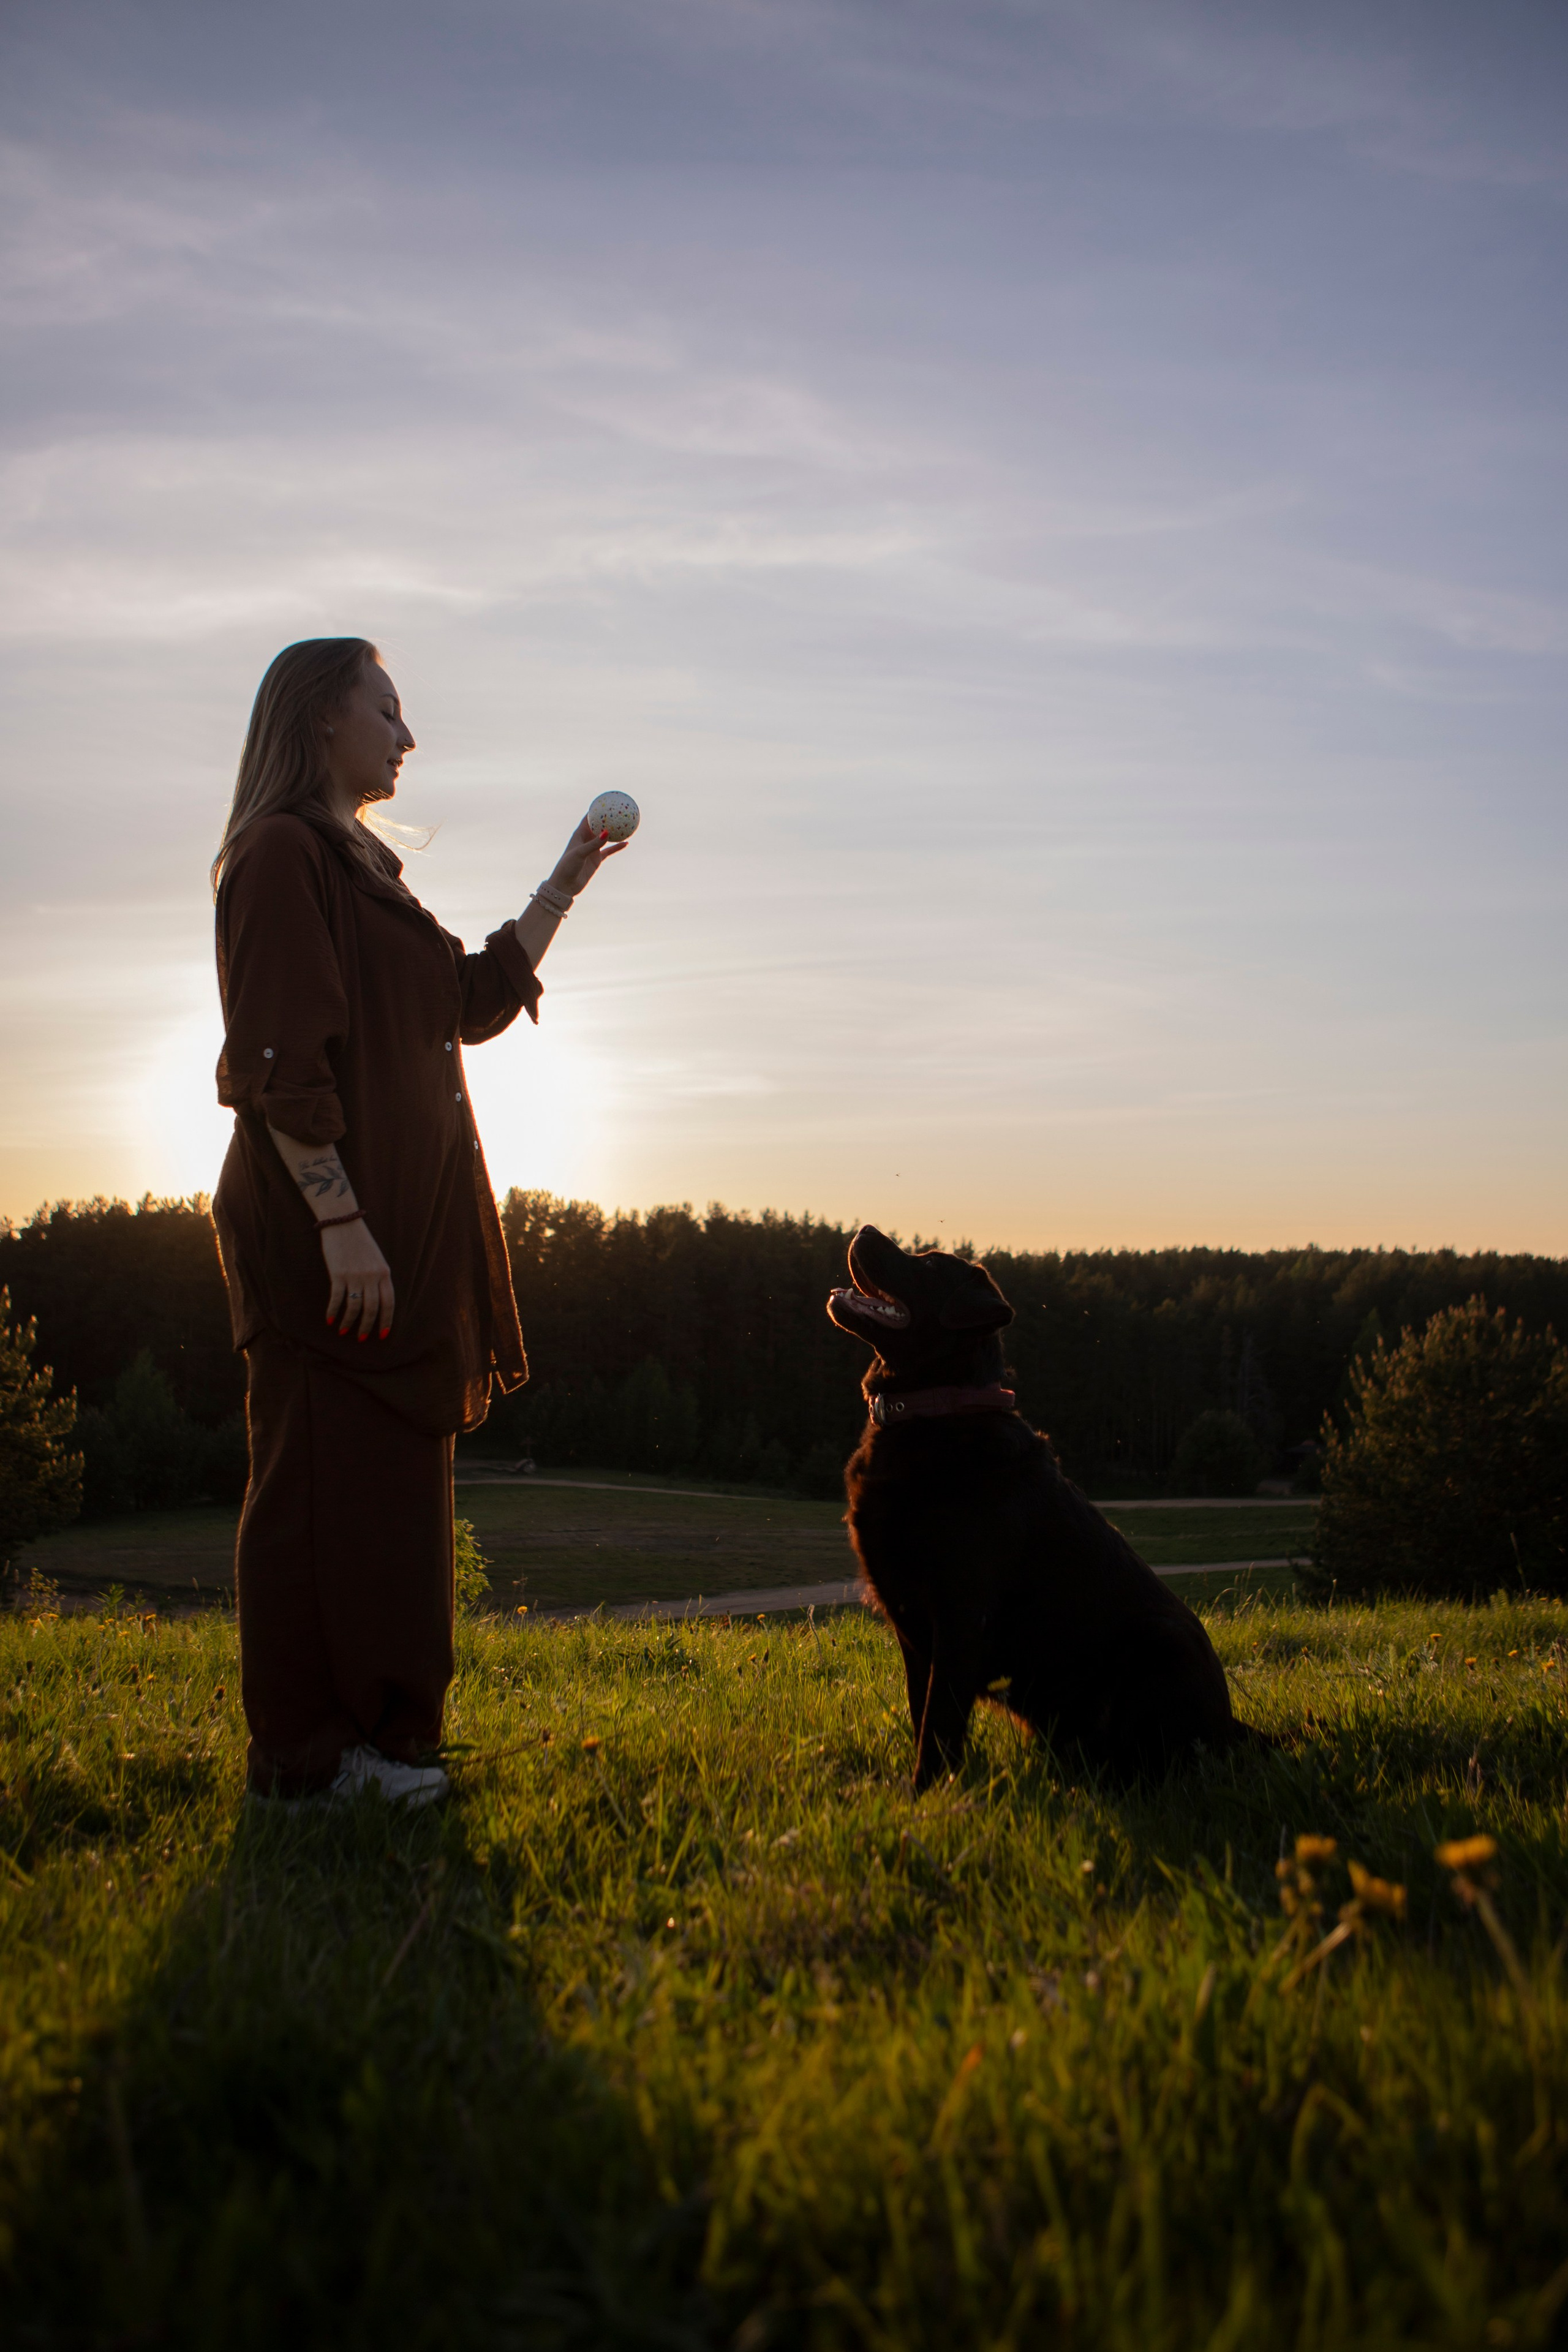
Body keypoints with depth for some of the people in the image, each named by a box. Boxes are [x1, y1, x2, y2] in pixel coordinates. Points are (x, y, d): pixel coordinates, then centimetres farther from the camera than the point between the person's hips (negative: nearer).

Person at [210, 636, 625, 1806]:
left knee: (393, 1479, 10)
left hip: (406, 1227, 10)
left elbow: (475, 1000, 26)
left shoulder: (364, 864, 22)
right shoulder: (282, 853, -8)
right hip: (333, 1236, -10)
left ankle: (371, 1732, 17)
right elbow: (279, 1059, -17)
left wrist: (565, 884, 23)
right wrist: (337, 1217, -22)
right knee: (327, 1478, -6)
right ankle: (309, 1753, 1)